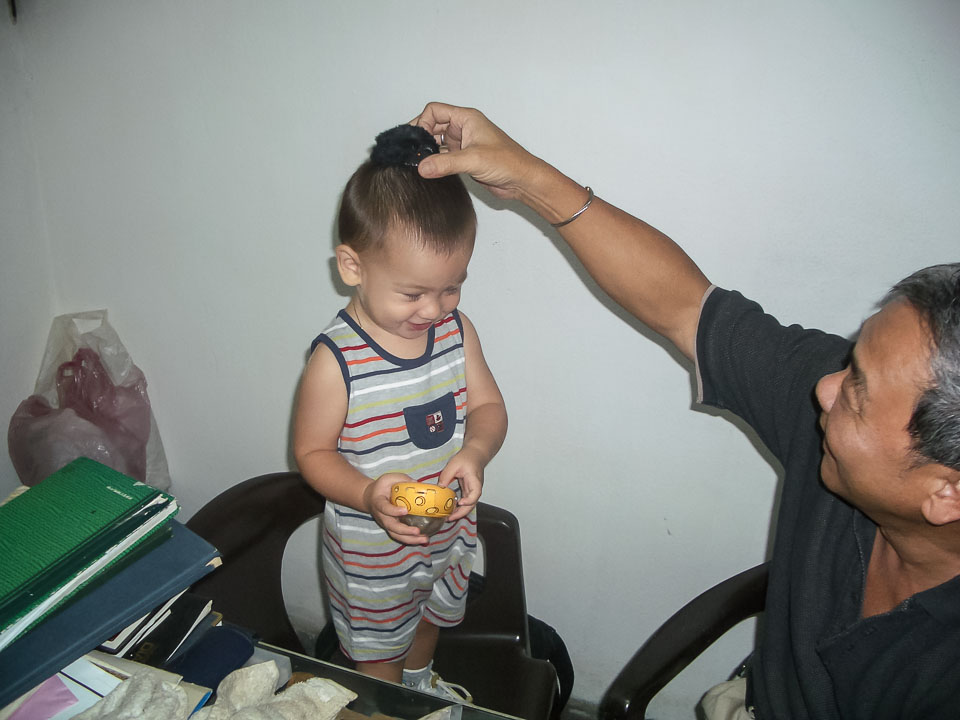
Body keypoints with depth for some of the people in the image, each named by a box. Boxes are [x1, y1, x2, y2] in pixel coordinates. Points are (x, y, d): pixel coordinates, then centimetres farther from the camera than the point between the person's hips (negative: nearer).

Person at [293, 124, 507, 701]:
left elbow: (487, 405, -6)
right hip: (373, 553, -5)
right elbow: (313, 451, -18)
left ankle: (422, 680, 67)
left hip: (450, 531, 5)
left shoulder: (457, 330, -14)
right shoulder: (336, 361, -28)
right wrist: (368, 496, -34)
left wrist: (475, 452, -26)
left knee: (433, 614, 34)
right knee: (377, 654, 22)